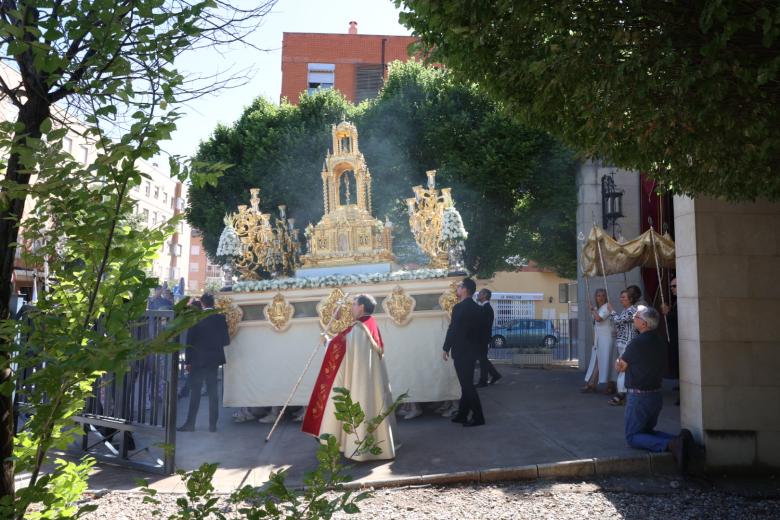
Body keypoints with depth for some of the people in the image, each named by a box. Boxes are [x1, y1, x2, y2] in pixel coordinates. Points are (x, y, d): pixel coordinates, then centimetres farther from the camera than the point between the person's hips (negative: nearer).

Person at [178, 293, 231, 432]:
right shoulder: (220, 318, -2)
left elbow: (189, 341, -8)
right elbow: (226, 341, 1)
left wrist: (187, 361, -1)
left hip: (197, 361, -2)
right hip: (214, 360, 3)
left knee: (195, 392, 4)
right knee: (212, 392, 7)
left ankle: (190, 423, 5)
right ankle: (213, 424, 8)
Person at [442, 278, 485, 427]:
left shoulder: (459, 307, -17)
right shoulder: (477, 308, 9)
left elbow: (453, 330, -18)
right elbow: (481, 330, 14)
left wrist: (446, 349, -8)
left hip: (462, 351, -9)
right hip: (472, 350, 9)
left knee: (467, 385, -2)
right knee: (467, 384, 13)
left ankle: (478, 417, 1)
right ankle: (462, 414, 21)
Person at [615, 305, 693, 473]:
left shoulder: (637, 343, -20)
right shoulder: (660, 342, 7)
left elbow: (620, 367, -8)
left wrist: (620, 362, 12)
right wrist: (624, 363, 6)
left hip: (639, 397, -8)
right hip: (656, 395, 8)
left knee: (632, 436, 0)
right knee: (647, 431, 23)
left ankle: (669, 445, -21)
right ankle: (678, 439, -2)